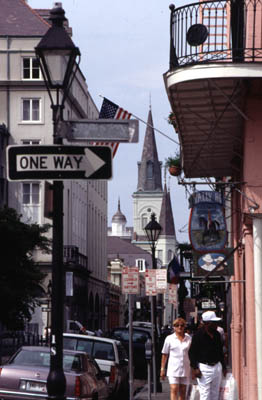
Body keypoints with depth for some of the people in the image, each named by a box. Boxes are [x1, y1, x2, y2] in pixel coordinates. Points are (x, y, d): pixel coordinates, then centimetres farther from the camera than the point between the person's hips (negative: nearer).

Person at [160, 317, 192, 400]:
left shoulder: (188, 339, 6)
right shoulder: (169, 339, 1)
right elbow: (164, 354, 4)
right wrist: (162, 369, 2)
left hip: (185, 369, 3)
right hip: (173, 368, -3)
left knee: (183, 391, 8)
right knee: (174, 390, -13)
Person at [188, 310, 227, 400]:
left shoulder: (217, 334, 11)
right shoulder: (198, 335, -9)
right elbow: (191, 352, -8)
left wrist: (224, 367, 19)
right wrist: (195, 368, -16)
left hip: (217, 367, 7)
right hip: (204, 368, -7)